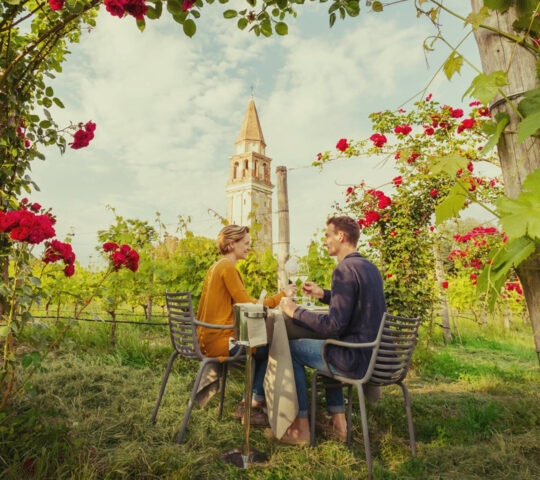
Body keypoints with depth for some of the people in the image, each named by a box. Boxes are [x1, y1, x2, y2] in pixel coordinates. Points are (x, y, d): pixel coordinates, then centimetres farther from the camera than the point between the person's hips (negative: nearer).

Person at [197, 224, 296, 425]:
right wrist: (282, 295, -10)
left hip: (208, 338, 10)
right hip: (219, 341, -10)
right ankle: (254, 406, 10)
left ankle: (248, 403, 17)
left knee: (263, 345, 13)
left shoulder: (216, 266, 14)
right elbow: (248, 305, -19)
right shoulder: (228, 268, -15)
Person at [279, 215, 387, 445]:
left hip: (356, 358, -9)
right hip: (375, 354, 9)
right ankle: (338, 421, 30)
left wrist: (295, 311, -13)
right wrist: (323, 294, 18)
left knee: (290, 348, 5)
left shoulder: (344, 269, -19)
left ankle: (301, 427, 14)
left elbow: (335, 325, -24)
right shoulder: (369, 267, 9)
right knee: (328, 345, 33)